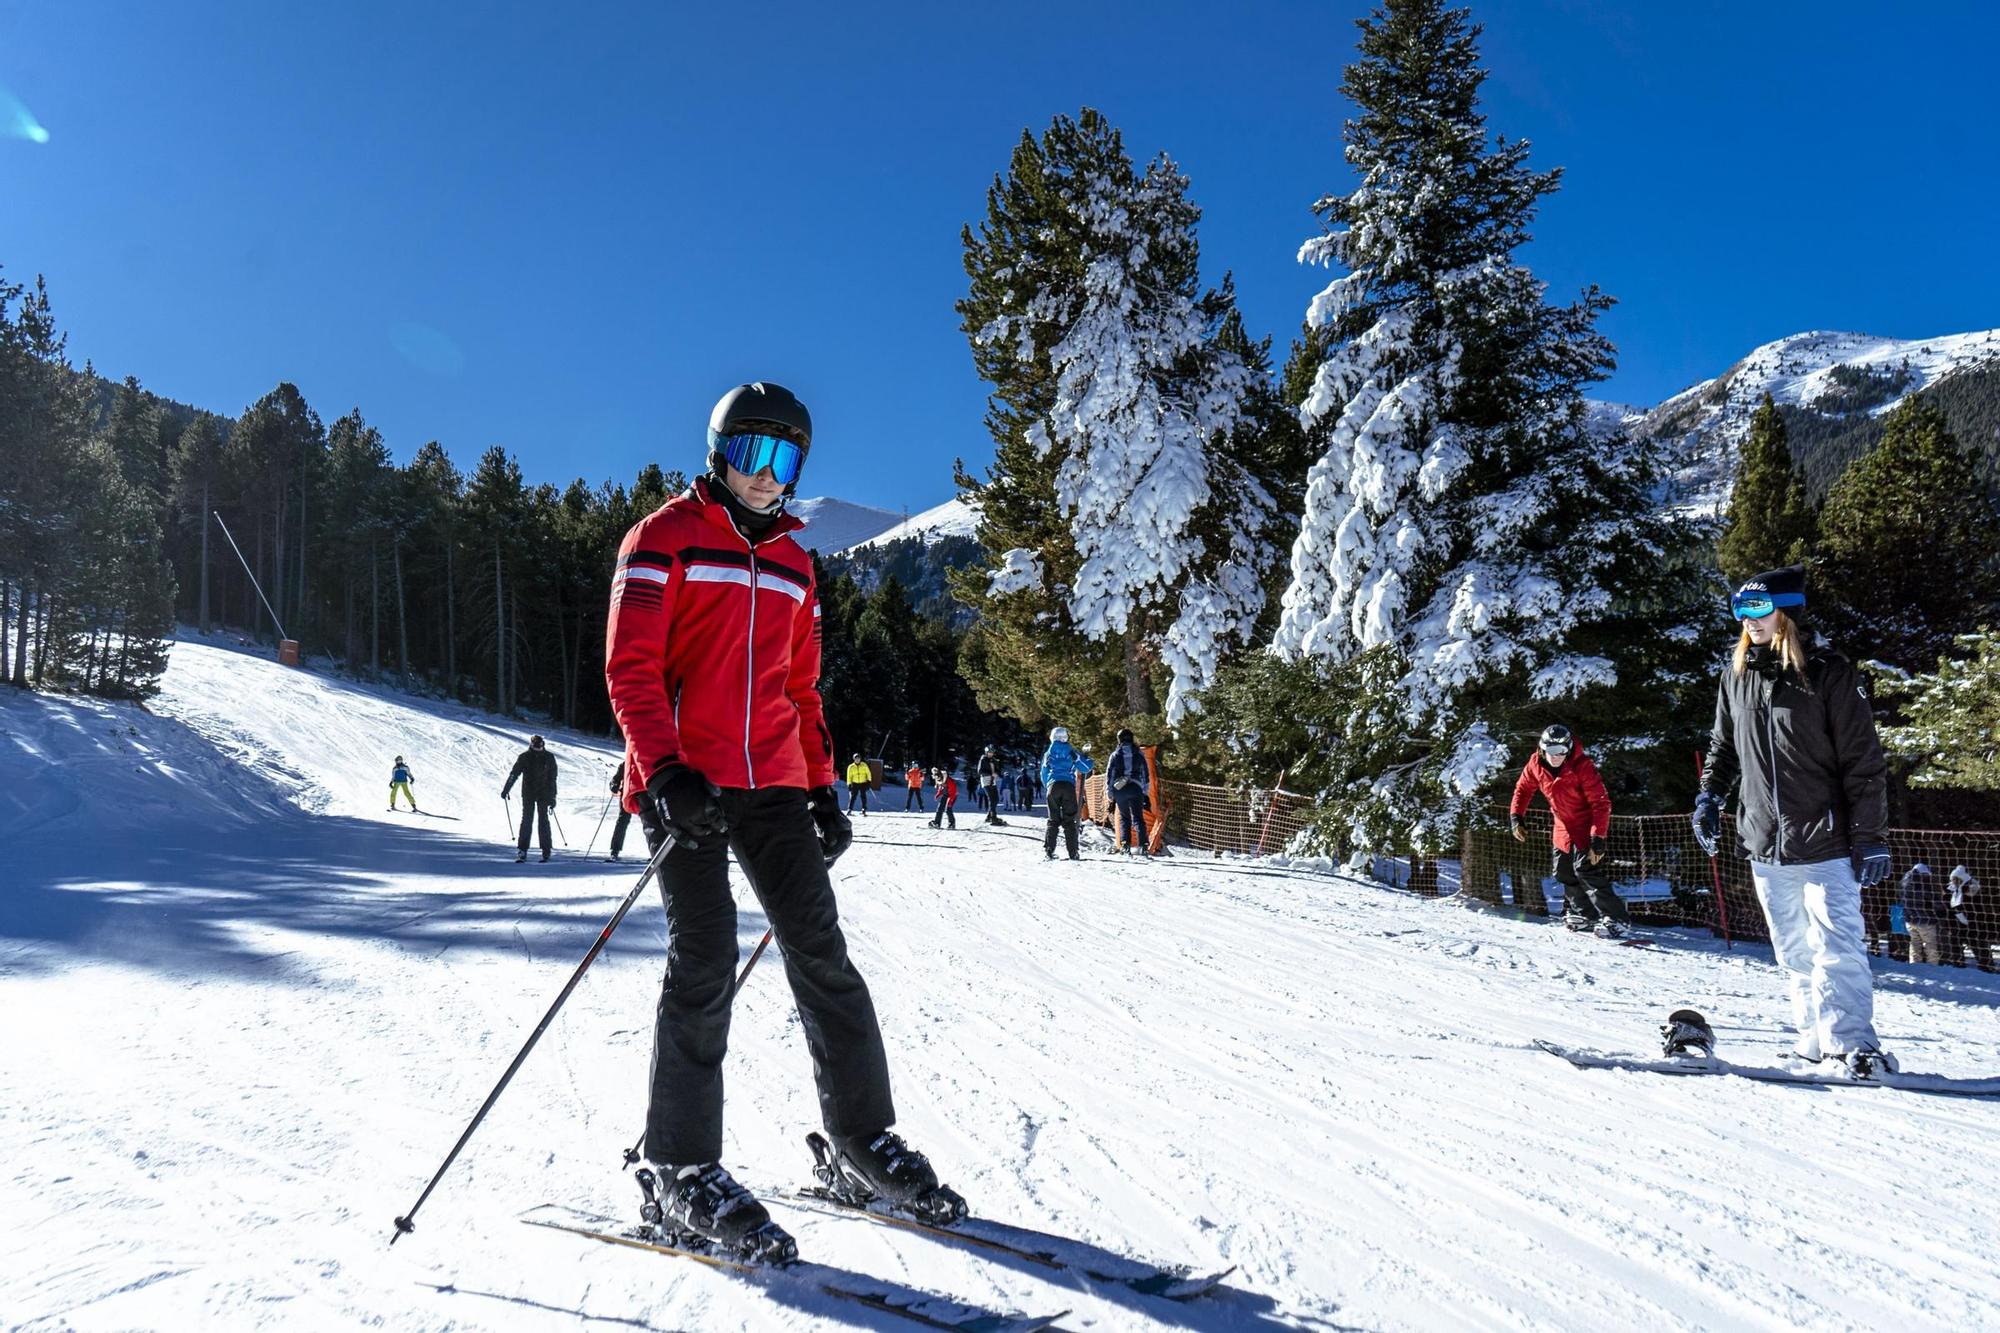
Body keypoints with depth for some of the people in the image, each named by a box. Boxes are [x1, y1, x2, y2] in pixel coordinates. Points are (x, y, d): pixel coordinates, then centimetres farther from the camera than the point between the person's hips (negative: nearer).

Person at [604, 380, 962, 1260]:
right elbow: (631, 667, -7)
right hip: (687, 783, -5)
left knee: (821, 955, 3)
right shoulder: (665, 539, 2)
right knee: (704, 961, -10)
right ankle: (683, 1172, 3)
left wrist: (821, 788, 14)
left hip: (772, 786, 5)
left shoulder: (792, 565, 19)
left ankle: (865, 1145, 14)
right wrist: (666, 772, -19)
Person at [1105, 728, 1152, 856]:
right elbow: (1146, 775, 10)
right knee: (1138, 818, 0)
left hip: (1119, 789, 0)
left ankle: (1124, 845, 1)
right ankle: (1143, 845, -15)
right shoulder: (1139, 754, 10)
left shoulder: (1115, 754, 8)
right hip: (1136, 789, 0)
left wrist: (1111, 797, 13)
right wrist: (1146, 795, 15)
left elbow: (1109, 776, 7)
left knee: (1124, 818, 12)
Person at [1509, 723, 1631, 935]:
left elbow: (1601, 803, -27)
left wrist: (1598, 838, -31)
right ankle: (1584, 914, 30)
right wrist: (1515, 816, -4)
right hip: (1563, 826, 7)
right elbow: (1523, 788, 8)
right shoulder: (1536, 764, -11)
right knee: (1564, 872, 13)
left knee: (1586, 869, -18)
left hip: (1586, 824, -7)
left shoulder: (1581, 766, -28)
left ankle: (1616, 918, -11)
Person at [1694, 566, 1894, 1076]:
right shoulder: (1736, 675, 7)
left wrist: (1870, 835, -10)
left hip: (1826, 845, -5)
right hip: (1765, 847, 5)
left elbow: (1864, 762, -7)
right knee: (1793, 951, 12)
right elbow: (1723, 744, 22)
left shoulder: (1828, 674, -7)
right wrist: (1710, 795, 10)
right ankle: (1816, 1033, 22)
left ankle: (1850, 1040, 1)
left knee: (1837, 947, -7)